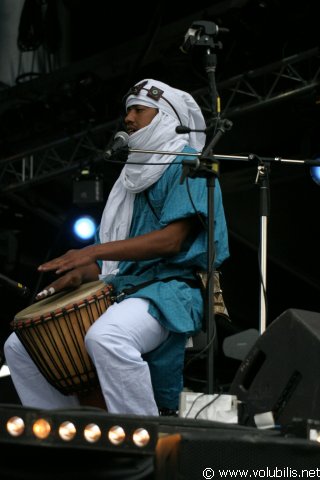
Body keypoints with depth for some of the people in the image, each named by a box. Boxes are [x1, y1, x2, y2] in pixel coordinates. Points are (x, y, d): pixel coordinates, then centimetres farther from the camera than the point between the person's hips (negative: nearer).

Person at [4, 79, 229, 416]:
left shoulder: (186, 163, -2)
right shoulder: (134, 173, 24)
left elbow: (172, 240, -16)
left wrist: (93, 252, -20)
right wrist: (78, 273, 2)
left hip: (172, 287, -9)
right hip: (123, 286, 9)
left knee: (105, 337, -41)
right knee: (20, 346, 3)